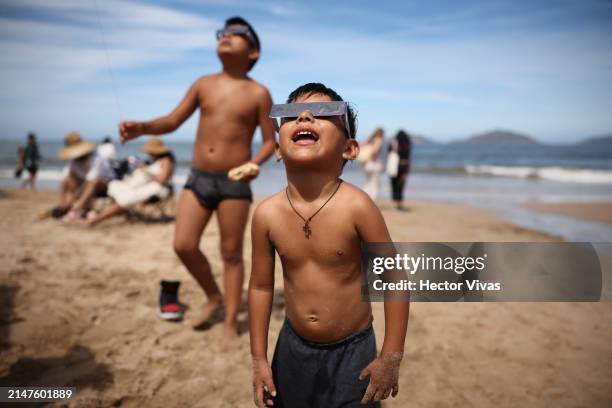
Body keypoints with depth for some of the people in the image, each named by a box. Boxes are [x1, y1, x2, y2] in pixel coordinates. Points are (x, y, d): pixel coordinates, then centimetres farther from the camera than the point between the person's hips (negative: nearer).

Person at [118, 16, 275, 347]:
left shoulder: (258, 93, -2)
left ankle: (231, 323, 17)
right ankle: (214, 298, 25)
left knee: (231, 253, 3)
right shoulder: (203, 84, 7)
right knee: (184, 246, -2)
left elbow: (270, 141, 0)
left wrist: (255, 163, -20)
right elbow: (172, 121, 9)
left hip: (234, 183, -3)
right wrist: (142, 127, -10)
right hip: (197, 178, 4)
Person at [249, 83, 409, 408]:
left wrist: (391, 357, -10)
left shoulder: (357, 207, -23)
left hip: (352, 350, -3)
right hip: (294, 347, 3)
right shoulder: (267, 214, -14)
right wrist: (259, 359, 4)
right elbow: (261, 286, -2)